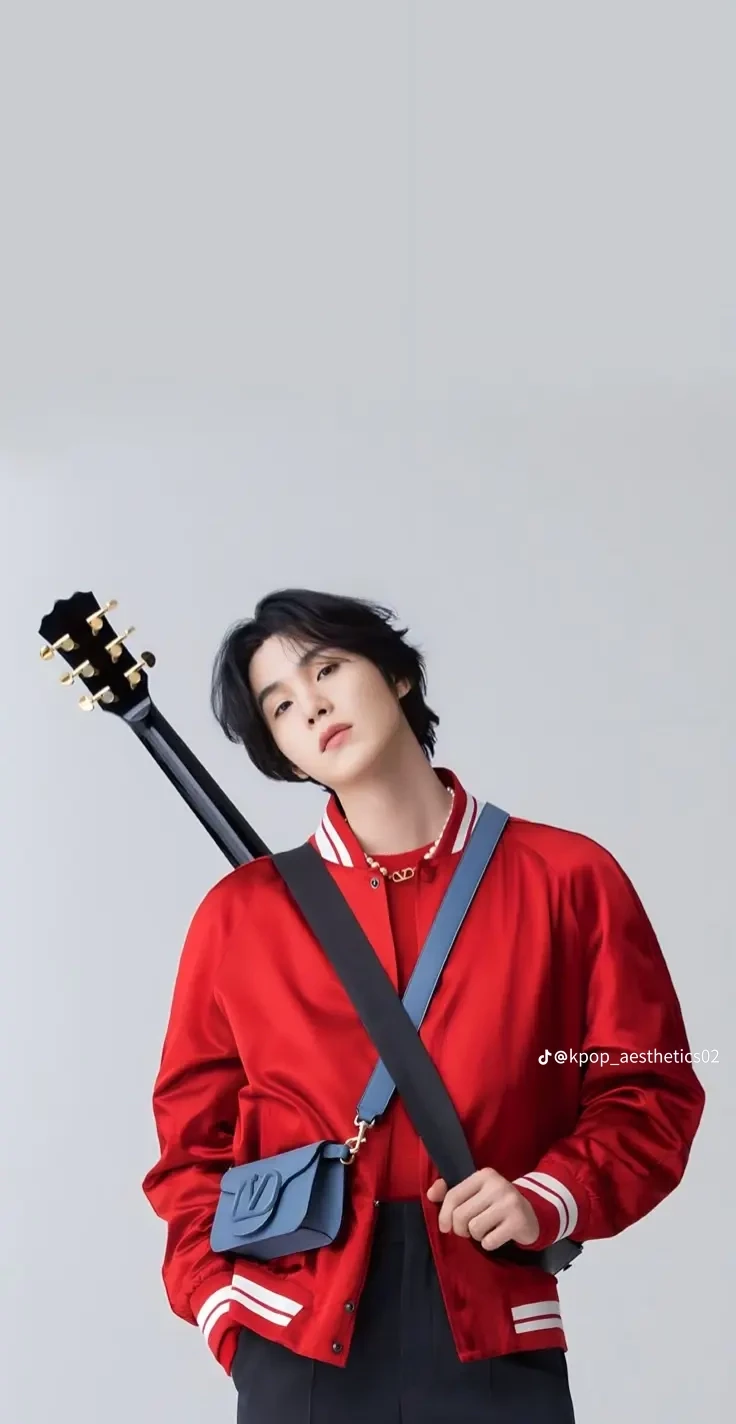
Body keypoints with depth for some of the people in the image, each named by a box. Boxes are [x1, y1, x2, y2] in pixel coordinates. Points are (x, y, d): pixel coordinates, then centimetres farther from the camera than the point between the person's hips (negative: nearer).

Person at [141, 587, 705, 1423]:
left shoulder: (569, 879, 1)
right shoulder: (240, 912, 4)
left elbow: (649, 1090, 3)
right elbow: (194, 1133, 10)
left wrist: (550, 1199, -12)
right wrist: (219, 1303, -1)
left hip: (496, 1337, -1)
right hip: (300, 1343, 1)